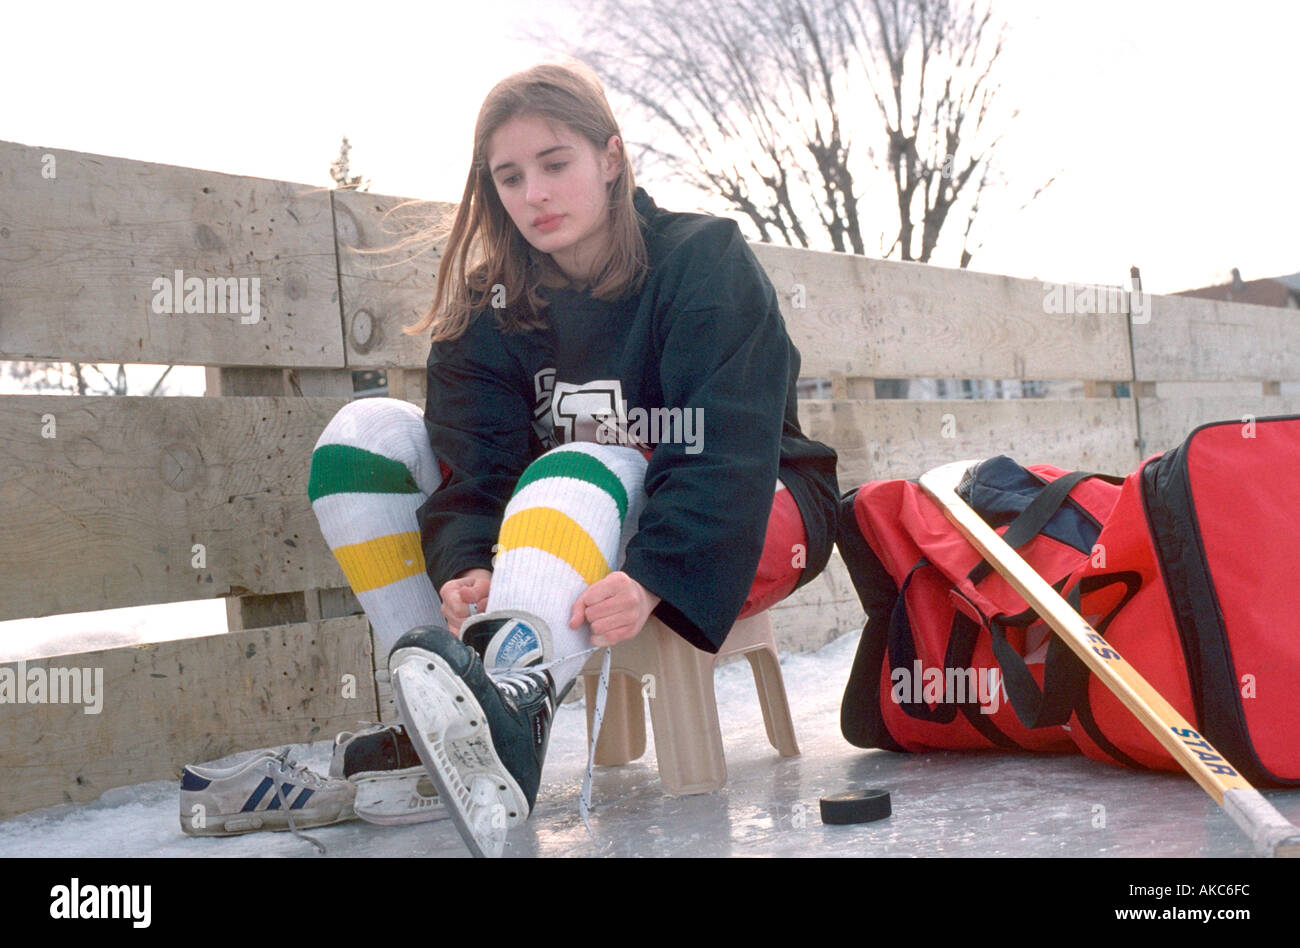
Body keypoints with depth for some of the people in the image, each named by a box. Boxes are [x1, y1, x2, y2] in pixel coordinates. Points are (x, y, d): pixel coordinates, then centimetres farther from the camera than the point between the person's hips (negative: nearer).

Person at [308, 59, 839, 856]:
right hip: (563, 520, 5)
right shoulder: (495, 312, 1)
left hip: (755, 519, -5)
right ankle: (447, 730, -25)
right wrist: (467, 568, -35)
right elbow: (478, 467, -12)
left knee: (582, 471, -38)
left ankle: (511, 708, -67)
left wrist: (650, 578, -40)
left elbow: (729, 451, -24)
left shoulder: (706, 259, -12)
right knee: (367, 434, -11)